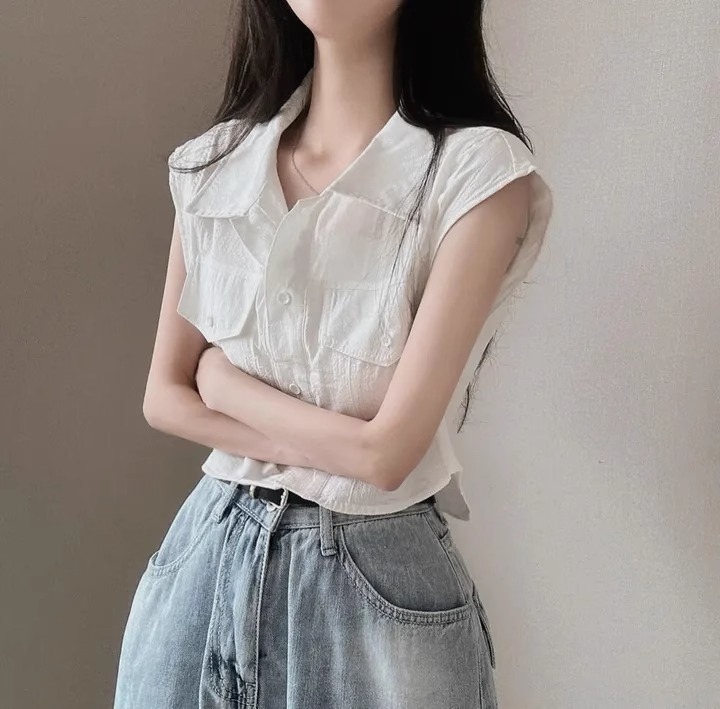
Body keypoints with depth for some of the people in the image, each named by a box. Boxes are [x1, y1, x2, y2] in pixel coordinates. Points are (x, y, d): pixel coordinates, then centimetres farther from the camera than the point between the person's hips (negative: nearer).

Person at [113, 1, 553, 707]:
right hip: (206, 561, 4)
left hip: (375, 583, -4)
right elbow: (165, 397, 2)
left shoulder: (480, 172, -17)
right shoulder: (212, 164, -1)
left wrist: (224, 379, -5)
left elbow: (385, 451, -20)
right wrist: (327, 450, -12)